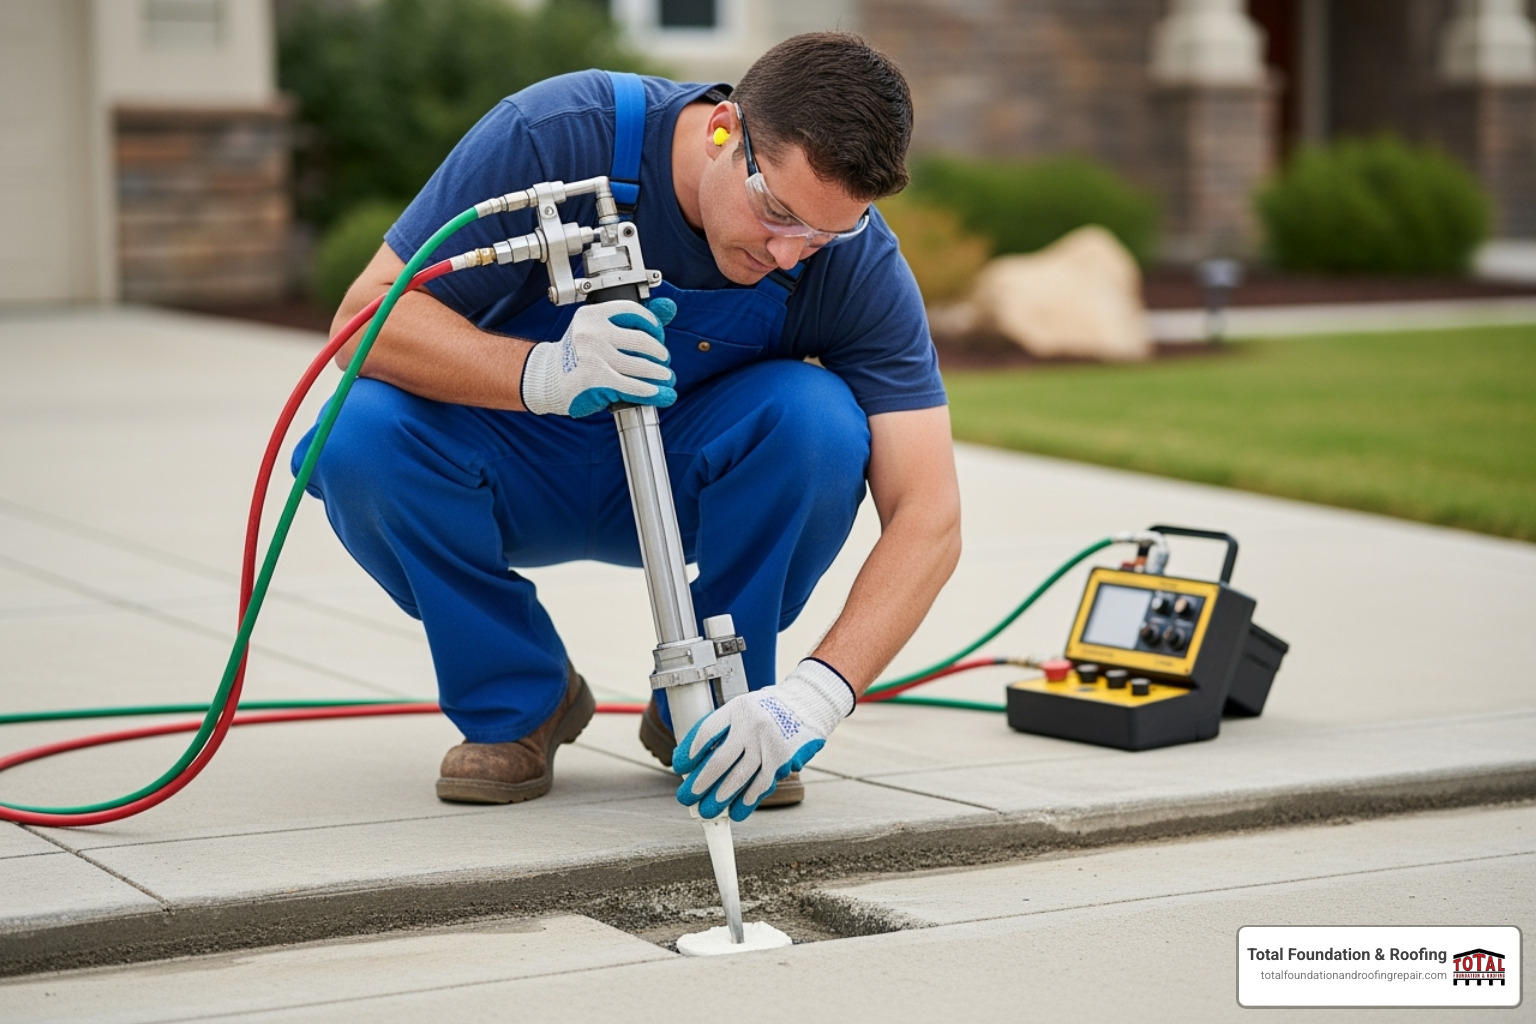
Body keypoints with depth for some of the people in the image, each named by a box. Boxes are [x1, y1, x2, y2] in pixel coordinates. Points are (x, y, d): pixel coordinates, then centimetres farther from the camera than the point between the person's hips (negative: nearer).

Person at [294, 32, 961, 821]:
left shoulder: (856, 261, -23)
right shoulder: (559, 135, -28)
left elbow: (928, 515, -27)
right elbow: (367, 317, -27)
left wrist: (819, 691, -43)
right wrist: (544, 373, -45)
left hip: (687, 488, 1)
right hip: (519, 471, 0)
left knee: (817, 420, -31)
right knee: (364, 438, -32)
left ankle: (712, 713, -7)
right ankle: (516, 704, -6)